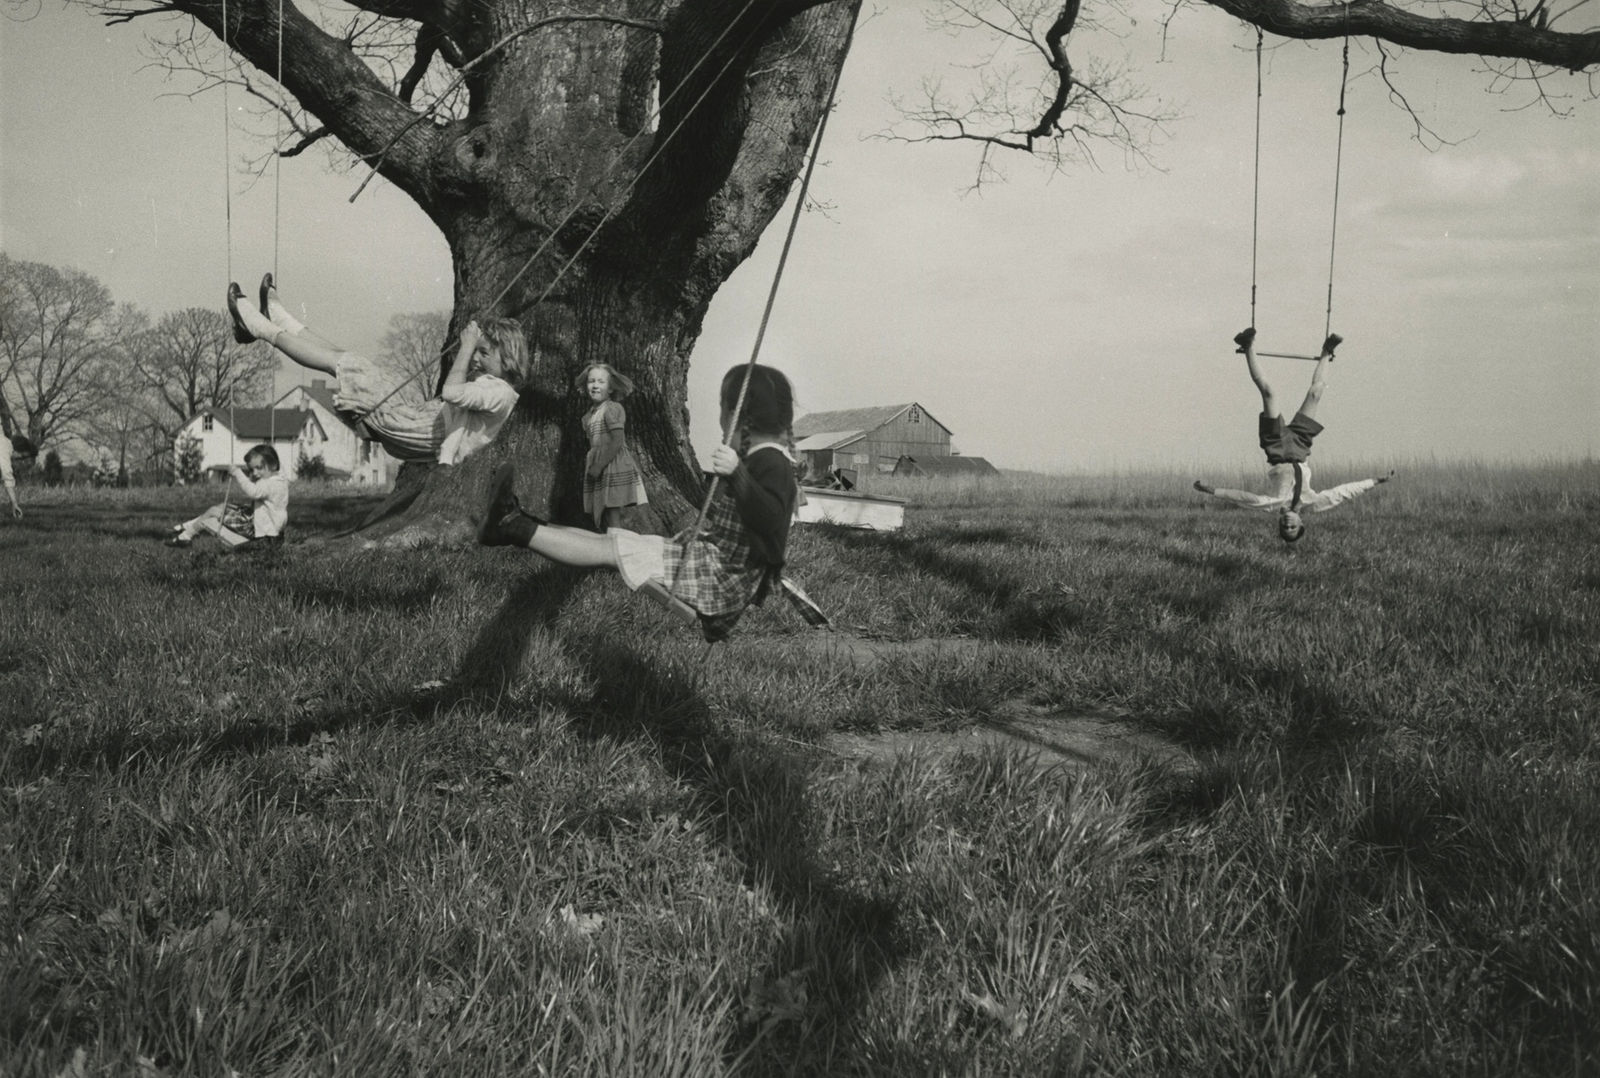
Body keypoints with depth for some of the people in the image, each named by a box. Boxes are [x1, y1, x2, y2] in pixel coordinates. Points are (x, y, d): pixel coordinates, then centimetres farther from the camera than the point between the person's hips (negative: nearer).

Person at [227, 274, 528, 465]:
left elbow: (451, 392, -32)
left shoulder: (500, 391, -15)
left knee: (349, 365, -5)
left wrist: (467, 347, -21)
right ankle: (276, 320, 25)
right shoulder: (485, 383, 17)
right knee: (346, 362, 13)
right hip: (418, 420, 9)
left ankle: (262, 328, 7)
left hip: (419, 432, -9)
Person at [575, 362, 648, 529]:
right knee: (602, 524, 8)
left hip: (614, 469, -8)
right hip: (599, 472, 8)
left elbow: (617, 441, -16)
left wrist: (599, 465, -17)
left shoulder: (612, 408, -8)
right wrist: (591, 463, 5)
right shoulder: (590, 415, 16)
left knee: (613, 524, -10)